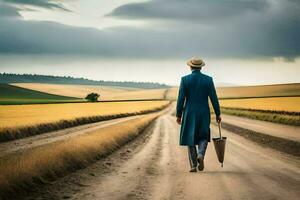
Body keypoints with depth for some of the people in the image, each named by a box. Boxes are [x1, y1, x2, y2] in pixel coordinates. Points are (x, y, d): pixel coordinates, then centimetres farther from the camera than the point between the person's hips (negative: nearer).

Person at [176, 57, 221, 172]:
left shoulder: (185, 79, -7)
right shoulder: (208, 79, -3)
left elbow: (181, 99, -8)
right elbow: (214, 98, -2)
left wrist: (178, 115, 0)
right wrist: (218, 114, 6)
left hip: (189, 113, -1)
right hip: (204, 114, 1)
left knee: (190, 139, 9)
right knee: (203, 138, 15)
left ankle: (193, 166, 4)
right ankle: (200, 155, -14)